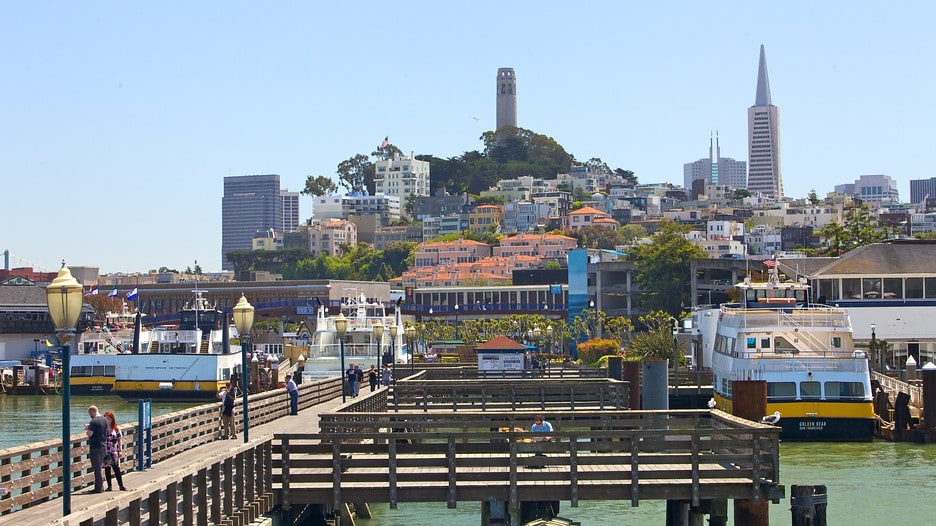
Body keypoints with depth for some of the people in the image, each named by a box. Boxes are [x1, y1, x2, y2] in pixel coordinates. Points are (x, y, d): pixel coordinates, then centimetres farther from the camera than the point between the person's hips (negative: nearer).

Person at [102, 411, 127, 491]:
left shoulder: (116, 428, 1)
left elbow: (120, 440, 3)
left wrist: (120, 450, -1)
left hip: (114, 451, -2)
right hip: (105, 451, 2)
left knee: (116, 469, -4)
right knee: (107, 469, 6)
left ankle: (121, 486, 1)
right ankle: (109, 486, 13)